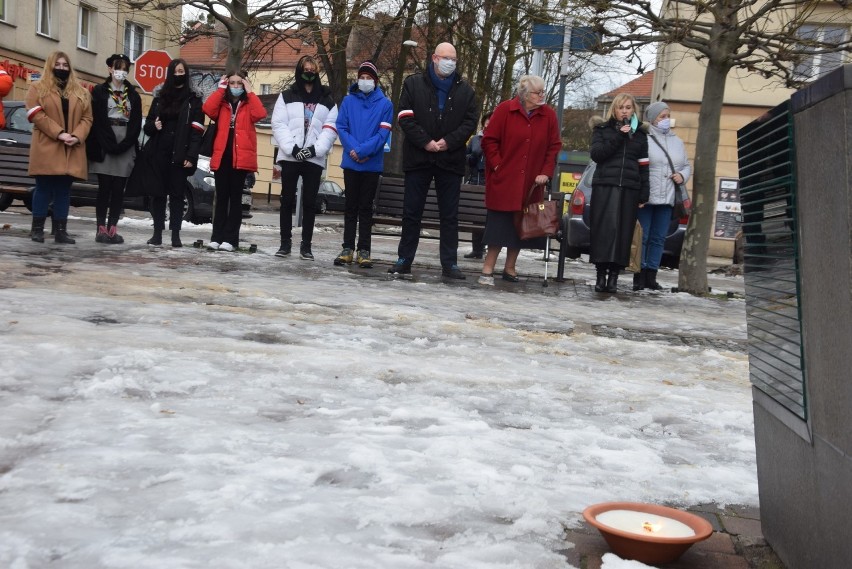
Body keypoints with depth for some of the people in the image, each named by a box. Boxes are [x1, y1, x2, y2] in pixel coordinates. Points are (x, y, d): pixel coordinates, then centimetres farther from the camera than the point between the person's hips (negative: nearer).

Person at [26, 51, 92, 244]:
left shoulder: (81, 92, 16)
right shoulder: (38, 88, 5)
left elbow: (87, 118, 9)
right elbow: (36, 114, -7)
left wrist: (77, 136, -10)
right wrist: (59, 133, -16)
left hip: (72, 151, 3)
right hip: (46, 149, -3)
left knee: (64, 191, 5)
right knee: (44, 189, -1)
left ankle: (60, 230, 7)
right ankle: (37, 228, 5)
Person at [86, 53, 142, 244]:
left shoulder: (133, 95, 15)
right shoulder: (99, 92, 6)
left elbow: (136, 124, 7)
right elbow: (96, 121, -3)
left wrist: (123, 146, -7)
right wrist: (110, 145, -13)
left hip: (126, 148, 3)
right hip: (104, 148, -3)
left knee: (119, 189, 0)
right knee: (104, 188, -5)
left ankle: (112, 228, 2)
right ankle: (101, 228, -3)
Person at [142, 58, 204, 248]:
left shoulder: (193, 98, 2)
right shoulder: (160, 95, 14)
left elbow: (197, 130, -5)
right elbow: (148, 123, 19)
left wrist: (191, 156, -14)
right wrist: (153, 125, -6)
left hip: (180, 154, -3)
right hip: (159, 153, 3)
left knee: (177, 193, -1)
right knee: (158, 193, 2)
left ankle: (175, 235, 2)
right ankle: (157, 233, 6)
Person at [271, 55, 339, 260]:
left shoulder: (327, 100, 12)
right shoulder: (286, 97, 9)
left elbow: (330, 129, 3)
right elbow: (279, 125, 0)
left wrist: (315, 149, -12)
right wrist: (292, 148, -14)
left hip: (314, 159, 0)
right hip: (290, 157, 0)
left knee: (309, 202, 1)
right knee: (287, 200, 3)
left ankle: (306, 245, 6)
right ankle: (285, 242, 10)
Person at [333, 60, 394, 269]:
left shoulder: (385, 104, 0)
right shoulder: (348, 101, 6)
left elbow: (383, 134, -7)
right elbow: (341, 127, 0)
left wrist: (362, 151, -17)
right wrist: (353, 149, -15)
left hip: (372, 164, -1)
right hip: (351, 162, 2)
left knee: (366, 208, 3)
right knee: (350, 206, 7)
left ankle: (364, 250, 5)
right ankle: (348, 248, 11)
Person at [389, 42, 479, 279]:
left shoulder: (465, 90, 9)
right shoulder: (413, 84, 5)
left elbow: (471, 121, 3)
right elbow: (405, 117, -2)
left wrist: (449, 141, -11)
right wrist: (425, 142, -12)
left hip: (451, 159, 1)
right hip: (418, 158, -1)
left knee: (449, 215, 4)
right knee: (411, 212, 4)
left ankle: (449, 263, 7)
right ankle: (404, 259, 12)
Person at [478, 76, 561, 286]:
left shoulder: (548, 115, 3)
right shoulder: (504, 110, -5)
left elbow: (554, 146, 6)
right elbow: (489, 140, -3)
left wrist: (546, 173, -3)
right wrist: (497, 165, -9)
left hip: (530, 184, 3)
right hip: (503, 180, -3)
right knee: (499, 223, -3)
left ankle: (510, 268, 21)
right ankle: (488, 269, 3)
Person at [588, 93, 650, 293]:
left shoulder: (640, 134, 15)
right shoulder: (603, 129, 10)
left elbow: (643, 165, 11)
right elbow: (596, 154, -5)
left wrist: (644, 194, 3)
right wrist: (618, 137, -10)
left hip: (629, 188, 2)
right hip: (605, 186, -2)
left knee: (623, 231, -3)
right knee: (604, 229, -9)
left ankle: (614, 275, 0)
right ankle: (601, 274, -5)